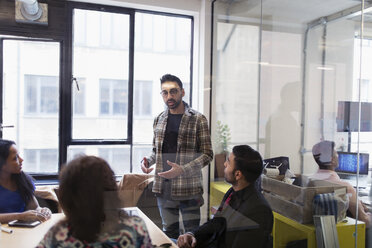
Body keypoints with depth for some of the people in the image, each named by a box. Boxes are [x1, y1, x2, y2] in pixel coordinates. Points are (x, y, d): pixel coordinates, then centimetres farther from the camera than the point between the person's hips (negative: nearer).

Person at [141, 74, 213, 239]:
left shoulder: (198, 119, -6)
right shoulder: (159, 120, 9)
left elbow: (207, 154, -8)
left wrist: (182, 170, -21)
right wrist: (147, 161, -3)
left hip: (188, 188, -4)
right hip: (163, 187, 4)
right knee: (168, 232, 16)